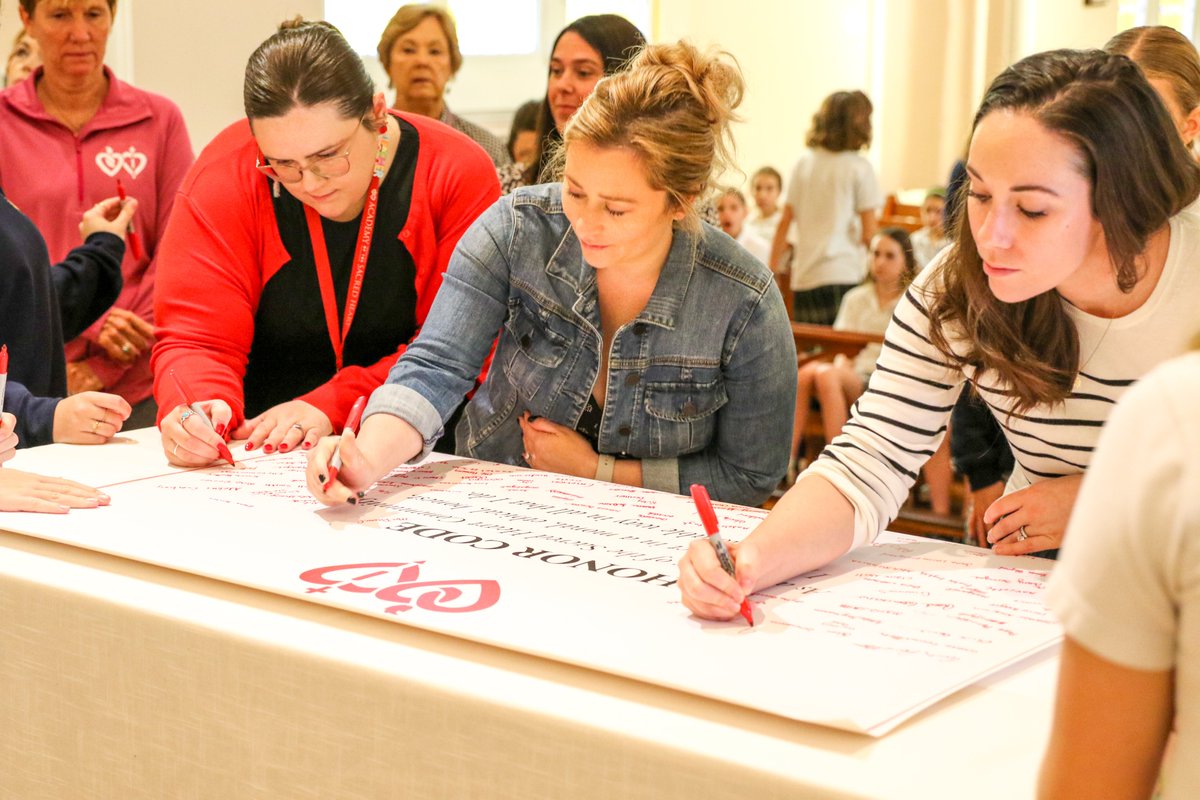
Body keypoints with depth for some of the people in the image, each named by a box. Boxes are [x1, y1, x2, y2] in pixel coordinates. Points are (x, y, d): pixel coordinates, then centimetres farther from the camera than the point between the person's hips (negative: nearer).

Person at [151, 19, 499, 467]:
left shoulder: (458, 175, -9)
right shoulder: (225, 175, -8)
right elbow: (197, 339, -9)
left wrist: (331, 405, -21)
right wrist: (199, 407, -30)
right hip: (258, 457, 1)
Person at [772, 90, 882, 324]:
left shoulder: (804, 164, 9)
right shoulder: (860, 168, -4)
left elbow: (785, 222, 10)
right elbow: (868, 232, -6)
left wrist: (773, 269, 15)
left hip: (804, 278, 5)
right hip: (843, 276, -5)